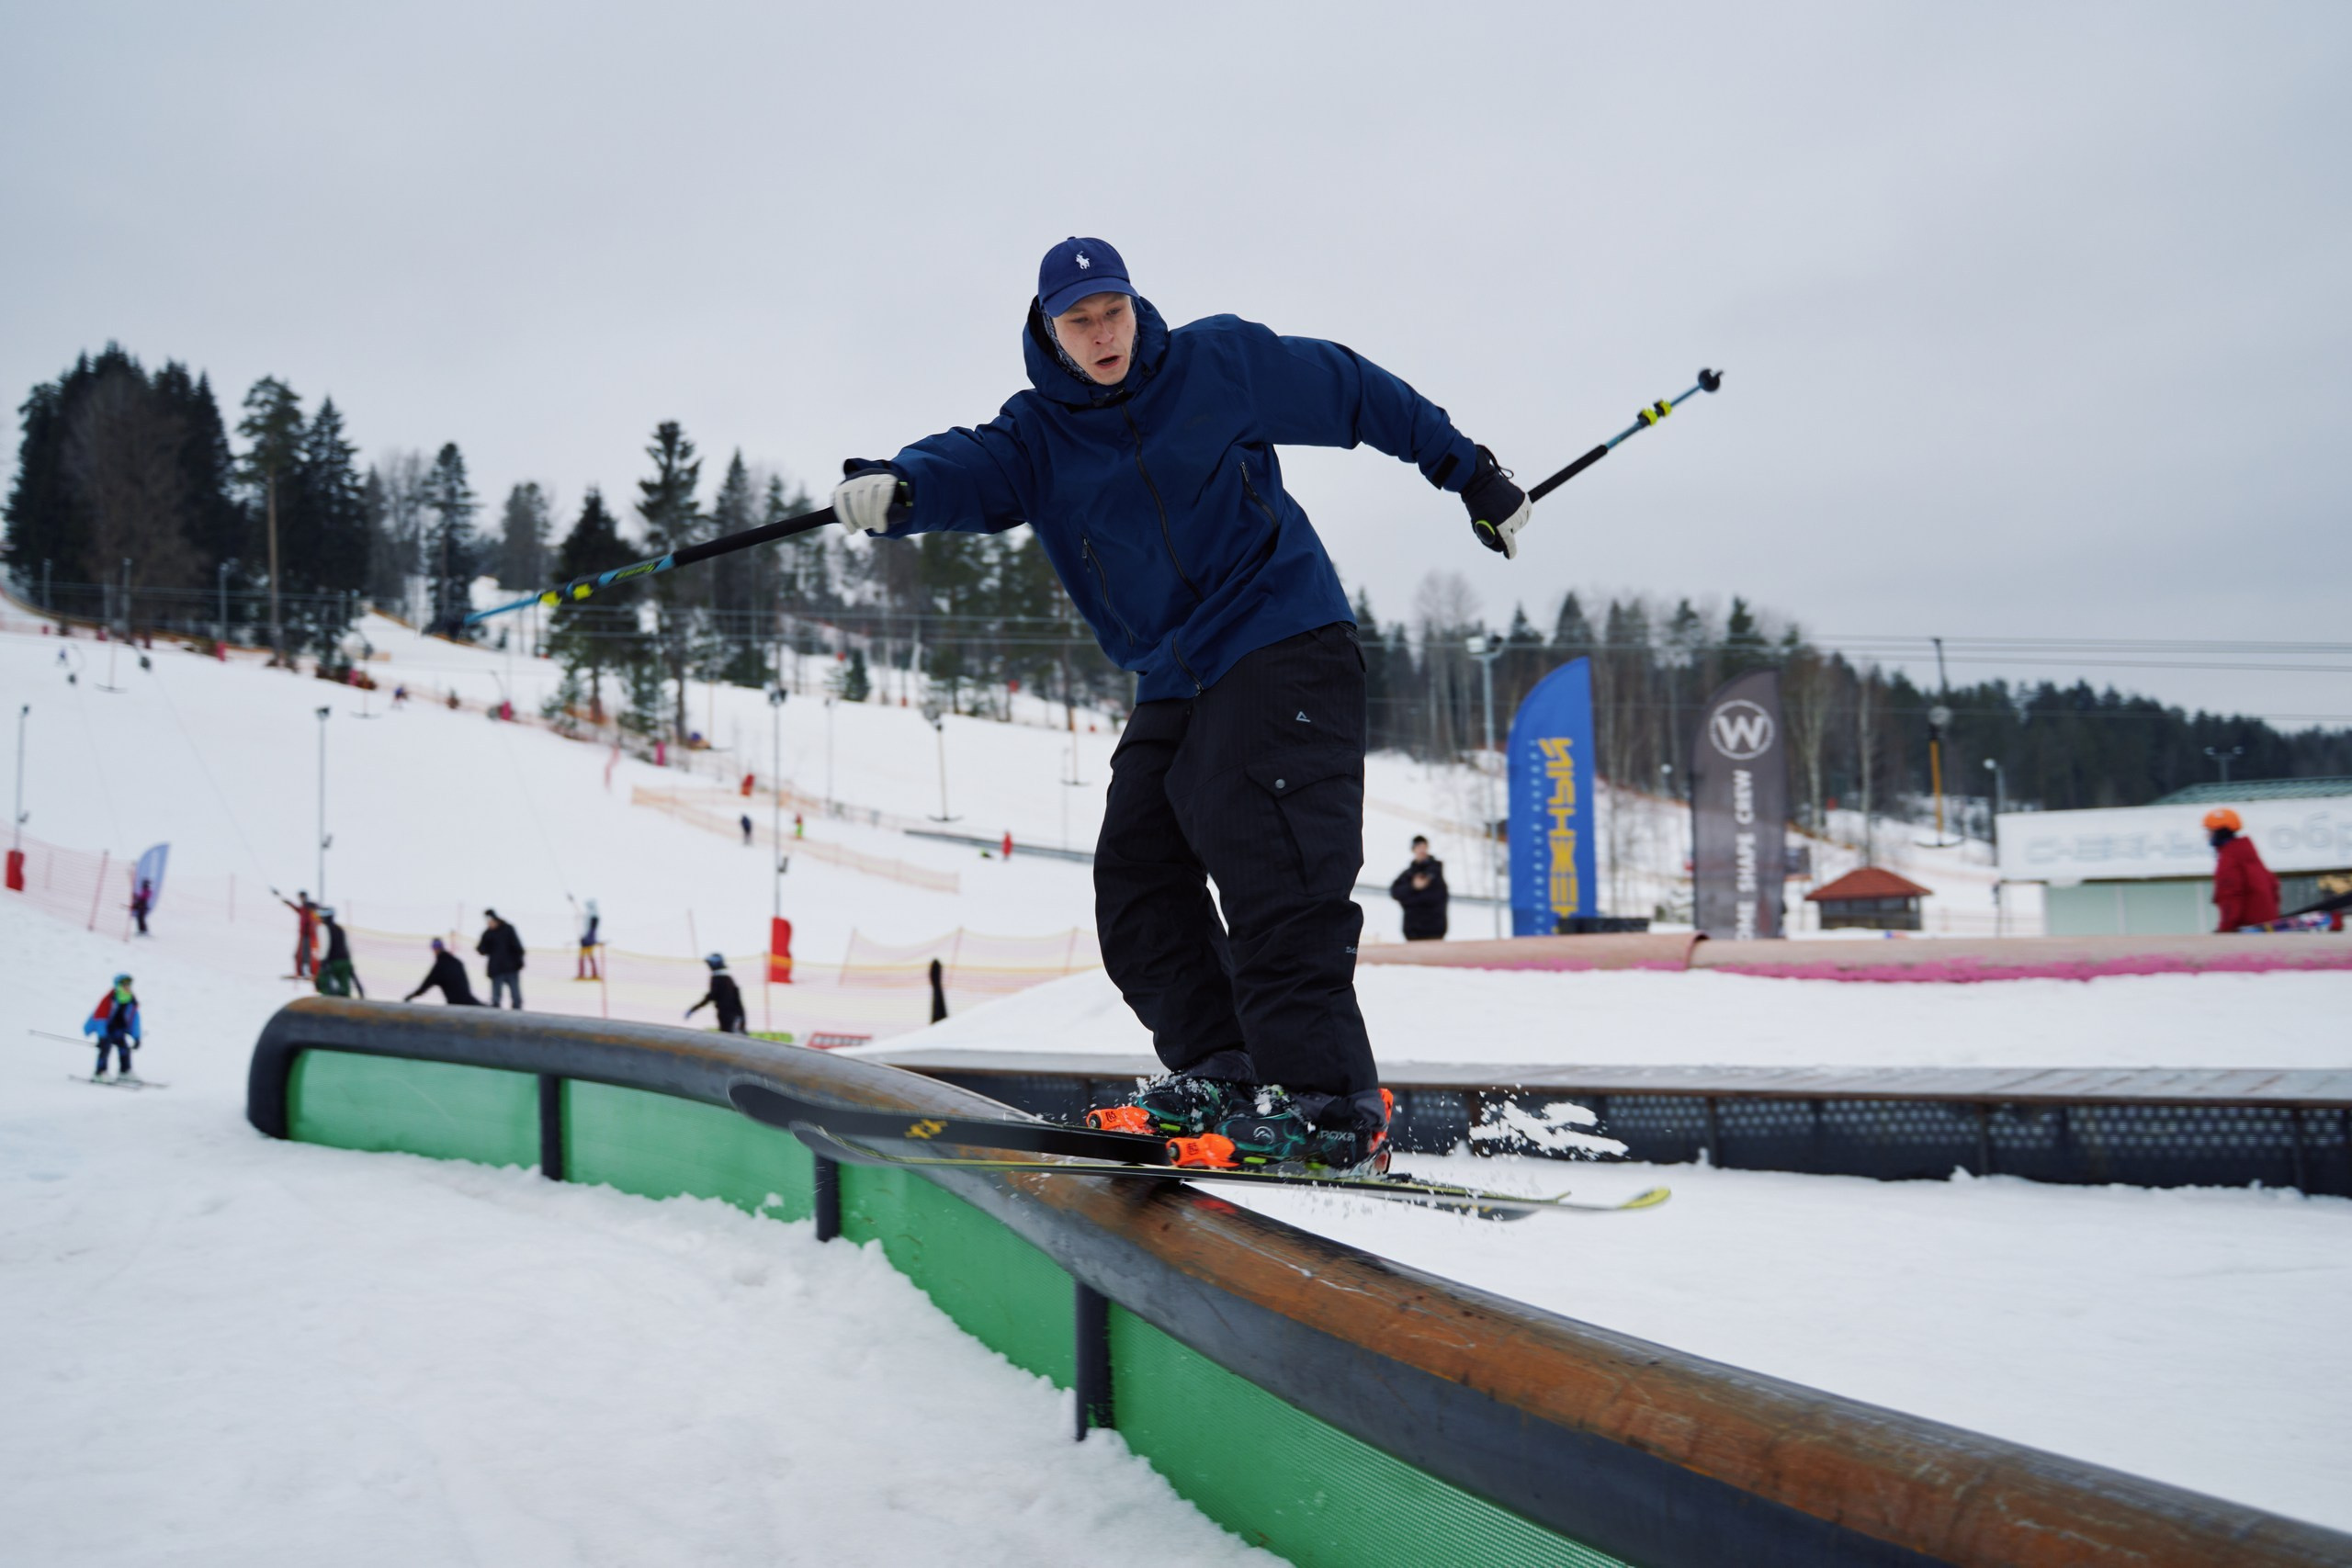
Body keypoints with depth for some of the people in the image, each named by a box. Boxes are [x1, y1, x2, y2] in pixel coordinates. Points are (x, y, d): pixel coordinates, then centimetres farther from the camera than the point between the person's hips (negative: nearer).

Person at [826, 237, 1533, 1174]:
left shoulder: (1223, 361, 0)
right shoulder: (1038, 436, 7)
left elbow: (1355, 393, 10)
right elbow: (972, 471, -14)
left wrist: (1471, 474, 17)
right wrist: (898, 489, -38)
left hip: (1284, 647, -6)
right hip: (1173, 685, 6)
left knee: (1271, 868, -18)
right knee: (1136, 875, -1)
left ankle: (1328, 1103, -19)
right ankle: (1220, 1070, 9)